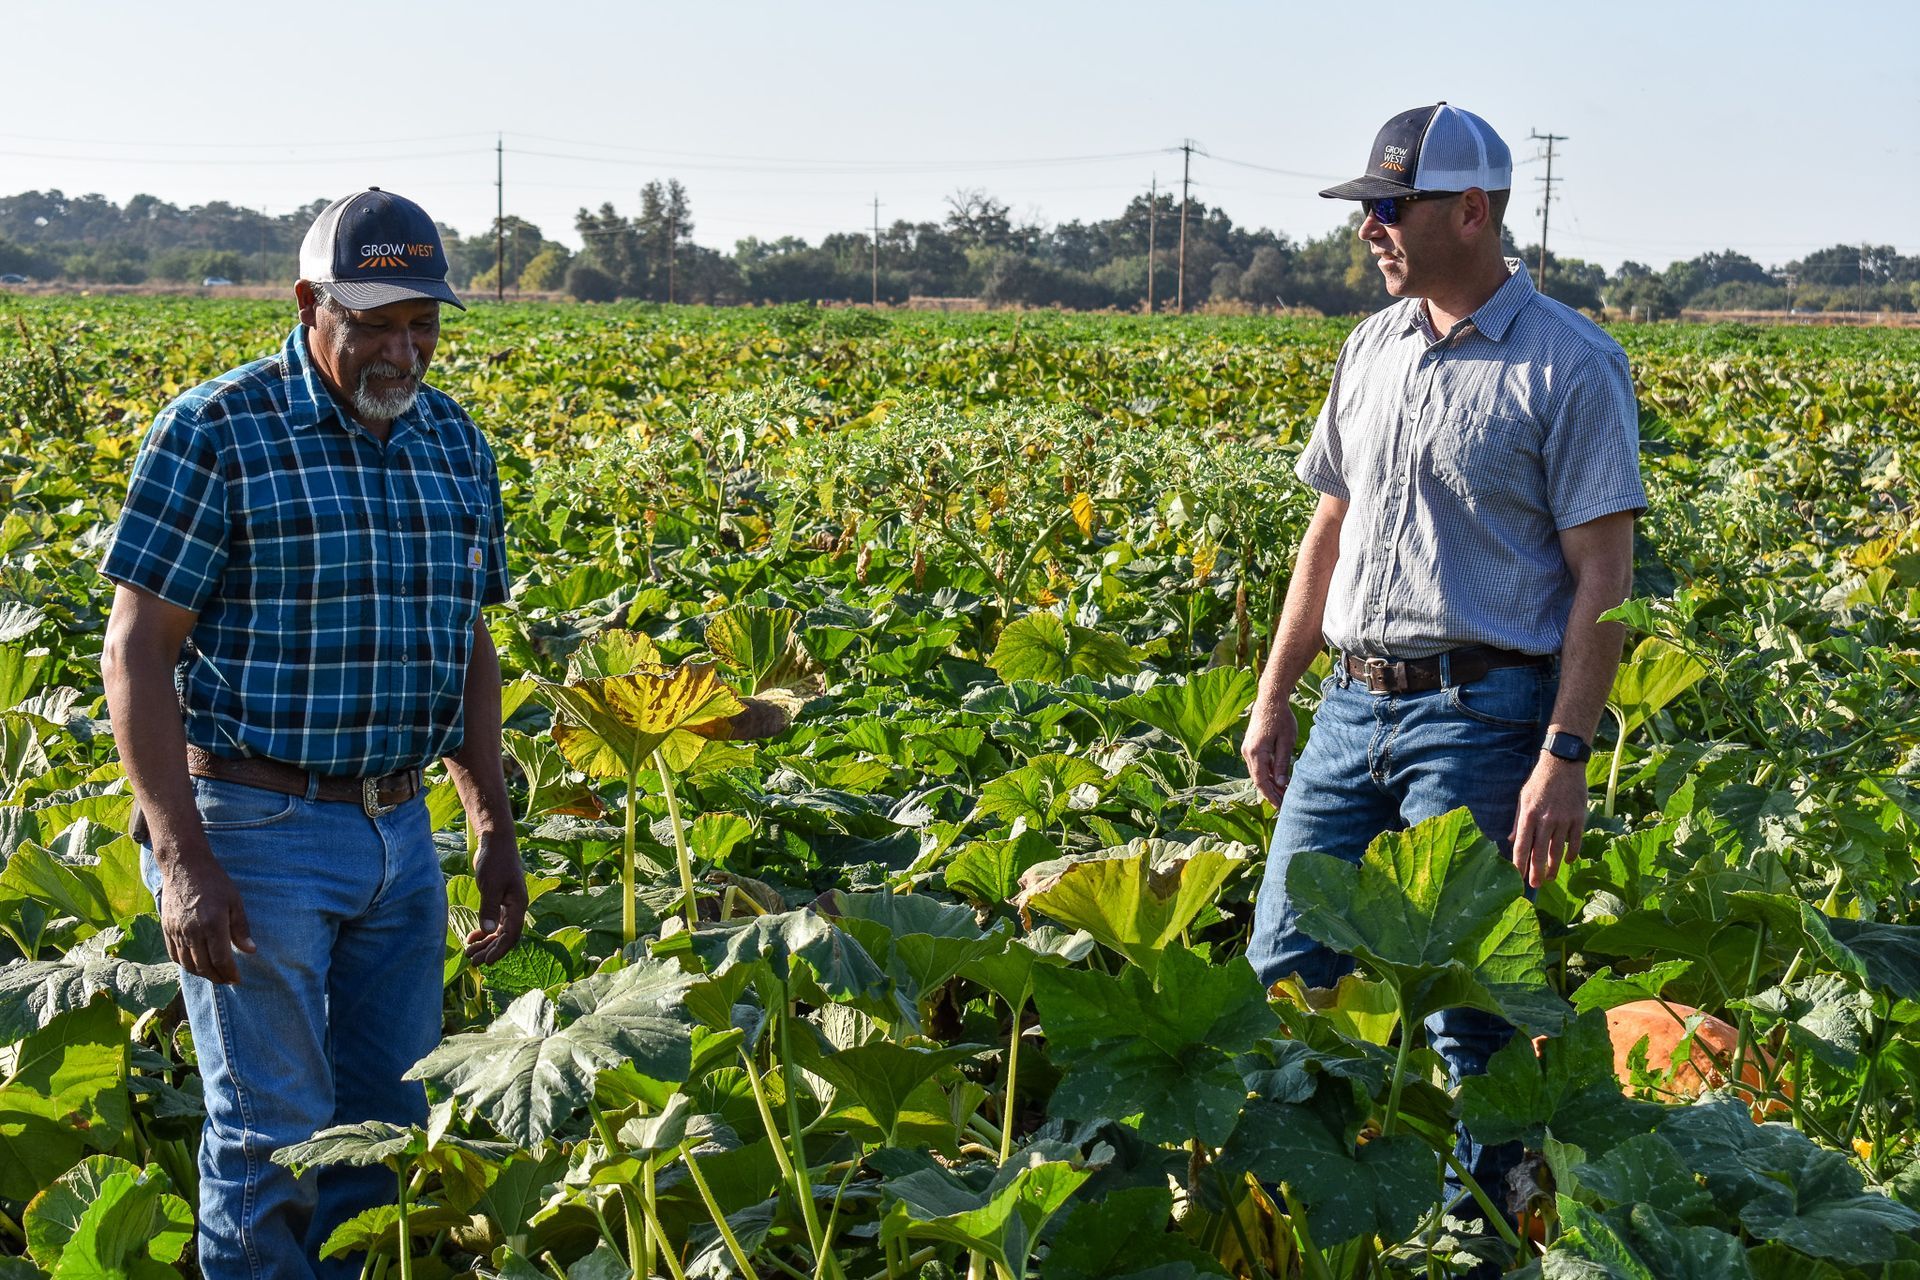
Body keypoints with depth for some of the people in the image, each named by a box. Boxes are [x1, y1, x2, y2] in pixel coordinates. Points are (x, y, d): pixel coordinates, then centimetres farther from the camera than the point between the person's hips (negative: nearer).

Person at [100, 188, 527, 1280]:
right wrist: (182, 861, -19)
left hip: (401, 833, 6)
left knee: (387, 1126, 13)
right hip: (256, 829, -6)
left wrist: (497, 830, 12)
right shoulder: (216, 433, -11)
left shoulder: (456, 442, 8)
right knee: (272, 1140, -2)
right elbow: (137, 652, -12)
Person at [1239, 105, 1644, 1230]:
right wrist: (1274, 696, 17)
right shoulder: (1372, 349, 13)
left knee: (1469, 1007, -1)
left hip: (1479, 715, -6)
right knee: (1282, 968, 7)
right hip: (1354, 704, 7)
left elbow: (1603, 576, -10)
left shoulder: (1571, 365, -7)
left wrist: (1565, 757, -17)